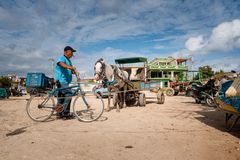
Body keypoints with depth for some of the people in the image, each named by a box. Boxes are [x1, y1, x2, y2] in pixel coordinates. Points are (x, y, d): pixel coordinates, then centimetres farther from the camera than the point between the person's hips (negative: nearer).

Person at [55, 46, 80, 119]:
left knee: (61, 97, 11)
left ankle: (59, 113, 19)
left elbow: (72, 70, 12)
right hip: (61, 81, -10)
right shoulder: (62, 58, -7)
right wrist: (69, 67, -48)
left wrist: (76, 74, -9)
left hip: (65, 81, 10)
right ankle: (65, 112, -11)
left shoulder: (69, 60, 21)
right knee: (68, 95, -17)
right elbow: (61, 64, -30)